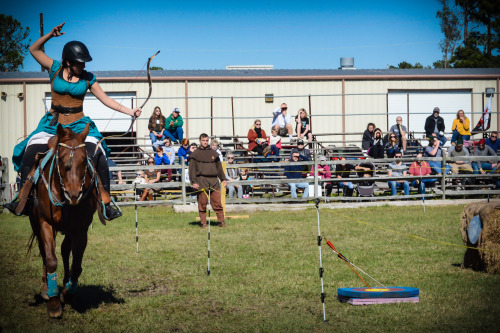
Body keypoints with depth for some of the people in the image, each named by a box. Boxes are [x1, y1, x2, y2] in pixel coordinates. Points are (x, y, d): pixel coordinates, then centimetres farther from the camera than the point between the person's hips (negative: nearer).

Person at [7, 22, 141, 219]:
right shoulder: (55, 69, 0)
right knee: (31, 153, -19)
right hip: (53, 124, 0)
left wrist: (129, 111, -5)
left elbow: (106, 100, 3)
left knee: (97, 156, -23)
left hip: (78, 124, 0)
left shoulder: (88, 78, 1)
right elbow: (34, 50, 3)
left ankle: (105, 202, -13)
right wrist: (50, 35, -11)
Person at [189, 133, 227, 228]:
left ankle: (221, 221, 3)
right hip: (201, 181, -2)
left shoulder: (214, 153, 17)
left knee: (217, 202, -3)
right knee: (202, 204, -1)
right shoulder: (195, 154, 7)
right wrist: (193, 182, -7)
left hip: (214, 181, 2)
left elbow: (219, 167, 22)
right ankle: (203, 223, 4)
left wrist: (223, 179, 15)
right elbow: (192, 169, 3)